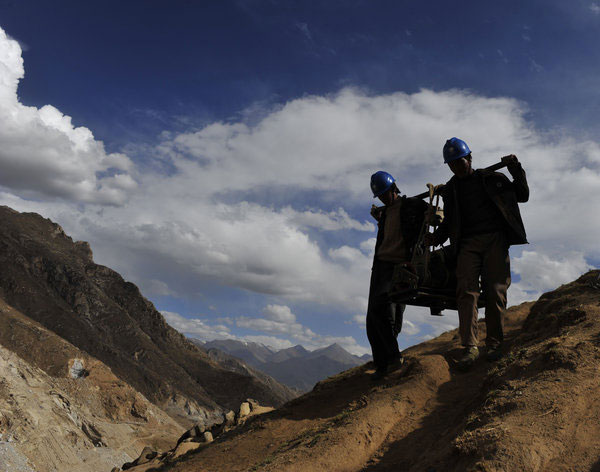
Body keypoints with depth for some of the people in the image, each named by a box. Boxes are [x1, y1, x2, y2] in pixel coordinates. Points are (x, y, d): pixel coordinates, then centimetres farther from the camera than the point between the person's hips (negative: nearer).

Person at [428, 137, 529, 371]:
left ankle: (494, 344, 2)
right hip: (467, 243, 1)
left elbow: (522, 196, 16)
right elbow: (449, 222, 20)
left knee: (495, 291, -8)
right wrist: (437, 236, 1)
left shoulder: (492, 179, 15)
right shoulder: (450, 190, 19)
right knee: (466, 290, -16)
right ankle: (470, 347, -21)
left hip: (495, 239, -1)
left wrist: (516, 169, 5)